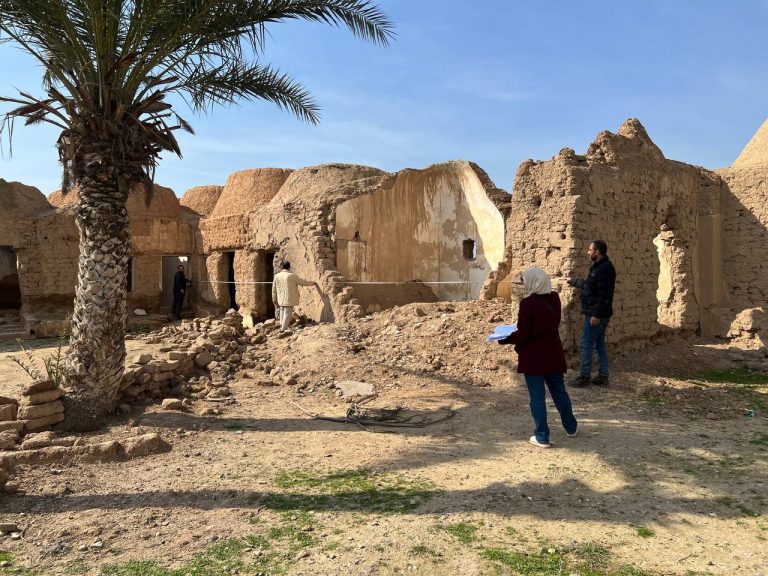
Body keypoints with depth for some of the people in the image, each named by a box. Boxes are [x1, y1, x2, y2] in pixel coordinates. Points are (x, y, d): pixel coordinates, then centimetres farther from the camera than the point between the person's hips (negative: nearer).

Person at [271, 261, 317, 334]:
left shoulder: (277, 276, 3)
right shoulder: (291, 276, -11)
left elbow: (274, 289, 8)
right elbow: (303, 282, -3)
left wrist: (274, 300, 17)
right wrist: (313, 283, 13)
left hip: (281, 300, 5)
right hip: (289, 299, -5)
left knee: (282, 313, 16)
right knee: (287, 314, 0)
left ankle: (282, 328, 21)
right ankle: (283, 330, -1)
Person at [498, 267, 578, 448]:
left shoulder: (528, 303, -20)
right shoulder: (554, 299, -1)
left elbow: (522, 335, -17)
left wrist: (503, 339, -2)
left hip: (533, 357, -6)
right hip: (553, 355, 6)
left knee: (537, 396, 4)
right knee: (559, 391, 21)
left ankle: (542, 437, 11)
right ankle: (571, 427, 36)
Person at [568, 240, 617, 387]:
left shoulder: (605, 268, -18)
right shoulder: (597, 267, 14)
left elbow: (604, 294, -25)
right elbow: (587, 285, 30)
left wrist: (596, 314, -26)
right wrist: (572, 281, 42)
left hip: (596, 314, -10)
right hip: (598, 314, 10)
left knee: (586, 344, -5)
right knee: (600, 344, 13)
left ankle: (584, 377, 1)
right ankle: (603, 376, 20)